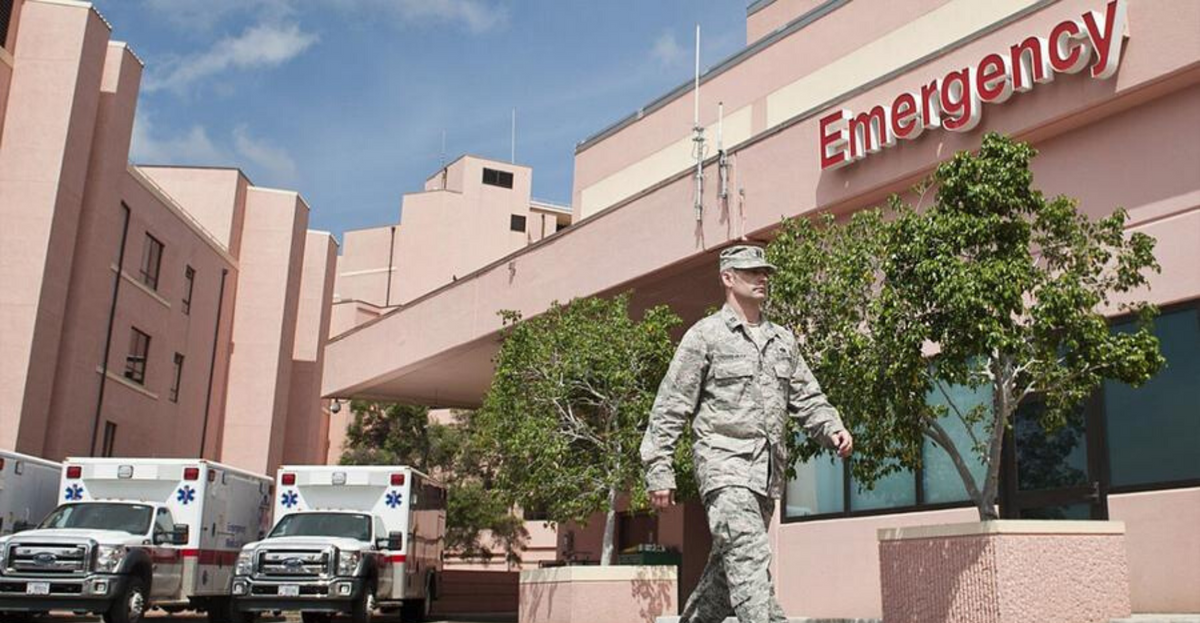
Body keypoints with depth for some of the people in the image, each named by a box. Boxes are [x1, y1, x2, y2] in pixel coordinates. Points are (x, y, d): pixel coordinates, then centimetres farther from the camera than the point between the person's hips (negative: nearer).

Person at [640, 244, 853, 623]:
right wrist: (659, 472, -7)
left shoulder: (782, 340, 18)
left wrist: (833, 429, 0)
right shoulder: (705, 335, -1)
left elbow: (806, 398, 21)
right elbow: (669, 409, -3)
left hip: (768, 471, 7)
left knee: (727, 566, 13)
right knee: (749, 557, -18)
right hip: (725, 463, -6)